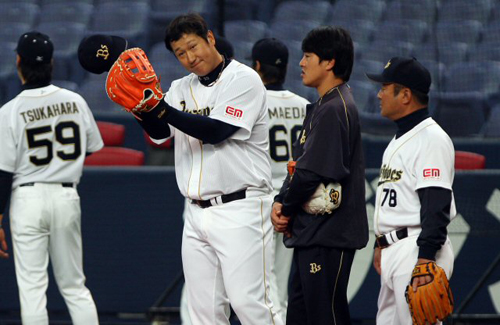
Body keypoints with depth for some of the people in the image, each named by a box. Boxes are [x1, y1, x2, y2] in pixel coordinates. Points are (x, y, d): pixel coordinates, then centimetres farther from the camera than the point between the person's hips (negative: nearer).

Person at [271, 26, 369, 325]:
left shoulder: (334, 109, -15)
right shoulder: (321, 108, 18)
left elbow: (313, 171, -20)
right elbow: (299, 164, 19)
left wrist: (286, 207, -7)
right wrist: (282, 202, 3)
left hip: (329, 233, -11)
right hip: (310, 233, 11)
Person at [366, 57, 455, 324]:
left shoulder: (431, 139, -13)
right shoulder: (399, 139, 20)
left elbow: (437, 204, -22)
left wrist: (426, 257, -28)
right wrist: (381, 244, 26)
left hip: (417, 251, -11)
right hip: (394, 252, 11)